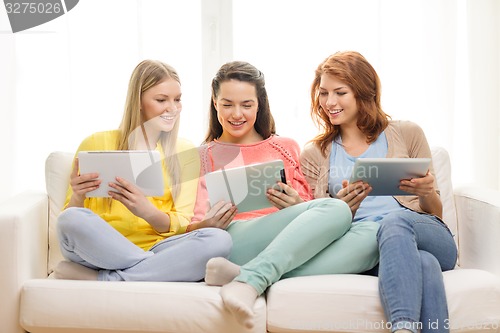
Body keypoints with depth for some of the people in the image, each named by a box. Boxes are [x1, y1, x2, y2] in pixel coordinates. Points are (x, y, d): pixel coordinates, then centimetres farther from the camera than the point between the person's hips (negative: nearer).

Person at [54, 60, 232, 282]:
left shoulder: (185, 154, 11)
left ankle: (103, 279, -23)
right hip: (100, 249, -1)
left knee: (219, 239, -27)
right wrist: (77, 197, -19)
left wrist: (148, 212, -19)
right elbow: (71, 220, 5)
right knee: (71, 219, -33)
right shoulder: (97, 144, 6)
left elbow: (181, 227, 2)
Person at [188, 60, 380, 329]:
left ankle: (247, 277, -38)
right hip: (234, 241, -3)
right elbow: (193, 230, 12)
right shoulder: (204, 156, 19)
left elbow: (310, 208, 18)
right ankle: (249, 284, -42)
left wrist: (297, 207, -6)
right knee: (335, 209, -27)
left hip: (296, 249, 4)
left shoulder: (287, 148, 25)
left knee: (370, 236, -28)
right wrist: (208, 225, -12)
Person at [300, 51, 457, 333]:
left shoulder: (407, 134, 15)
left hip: (427, 235, 1)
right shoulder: (314, 155, 18)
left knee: (394, 220, -37)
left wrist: (427, 193, -9)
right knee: (423, 263, -37)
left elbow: (435, 213, 16)